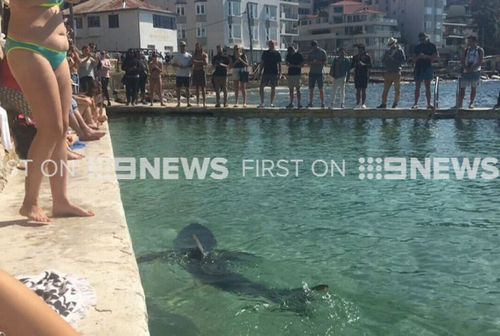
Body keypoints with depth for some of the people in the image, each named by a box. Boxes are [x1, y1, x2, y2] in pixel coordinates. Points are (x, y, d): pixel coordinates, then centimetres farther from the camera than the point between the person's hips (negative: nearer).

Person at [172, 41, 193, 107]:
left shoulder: (189, 55, 8)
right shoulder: (177, 55, 8)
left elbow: (192, 63, 6)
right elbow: (173, 63, 6)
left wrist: (187, 66, -12)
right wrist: (178, 65, -12)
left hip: (187, 74, 0)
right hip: (179, 74, 0)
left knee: (187, 88, 3)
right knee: (178, 88, 2)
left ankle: (188, 102, 8)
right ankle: (178, 102, 8)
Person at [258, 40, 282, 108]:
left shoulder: (277, 53, 2)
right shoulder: (265, 53, 6)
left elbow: (279, 64, 4)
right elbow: (262, 63, 9)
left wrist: (279, 73, -3)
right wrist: (260, 72, 3)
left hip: (274, 73, -1)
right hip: (266, 72, 1)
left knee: (273, 88, 3)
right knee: (261, 87, -4)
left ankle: (272, 103, 10)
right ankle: (262, 102, 2)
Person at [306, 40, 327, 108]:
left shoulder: (322, 52, 1)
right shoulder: (311, 52, 12)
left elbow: (324, 62, -4)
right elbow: (308, 62, 8)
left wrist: (317, 62, -17)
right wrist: (312, 62, -13)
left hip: (319, 72, -4)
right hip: (312, 72, 4)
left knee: (321, 89, -4)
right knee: (311, 88, 4)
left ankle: (323, 103, -1)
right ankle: (310, 103, 10)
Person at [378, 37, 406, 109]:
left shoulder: (400, 51, 2)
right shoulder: (387, 51, 16)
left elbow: (403, 60, -8)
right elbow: (383, 61, 17)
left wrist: (394, 59, -13)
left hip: (396, 72, -4)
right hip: (388, 72, 4)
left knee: (397, 89, 0)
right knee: (385, 89, 2)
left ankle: (395, 104, 6)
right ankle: (383, 103, 4)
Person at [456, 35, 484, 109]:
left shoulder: (480, 50, 1)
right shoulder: (466, 50, 11)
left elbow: (480, 62, -7)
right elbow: (463, 61, 6)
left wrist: (472, 68, -17)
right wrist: (466, 68, -11)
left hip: (475, 71, -3)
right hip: (465, 71, 3)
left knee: (474, 87, 1)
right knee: (462, 88, -1)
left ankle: (471, 103, 7)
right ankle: (459, 104, 1)